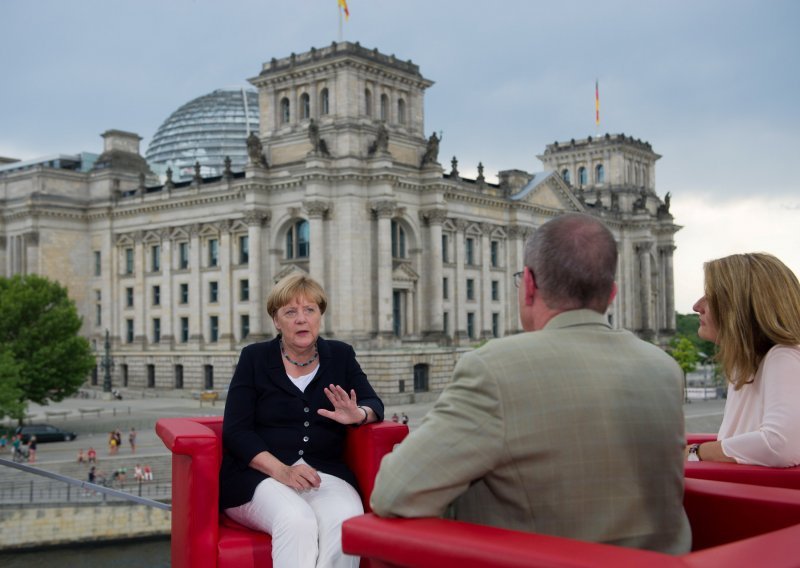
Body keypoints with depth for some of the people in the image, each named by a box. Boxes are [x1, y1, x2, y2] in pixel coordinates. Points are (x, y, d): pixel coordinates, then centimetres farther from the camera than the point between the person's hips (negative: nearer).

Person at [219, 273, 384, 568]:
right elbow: (236, 431, 0)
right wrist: (281, 470, -17)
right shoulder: (254, 358, 8)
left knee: (346, 522, -32)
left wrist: (359, 415, -18)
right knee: (296, 522, -34)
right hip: (260, 475, -2)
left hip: (326, 473, 2)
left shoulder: (341, 355, 15)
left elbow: (373, 405, 9)